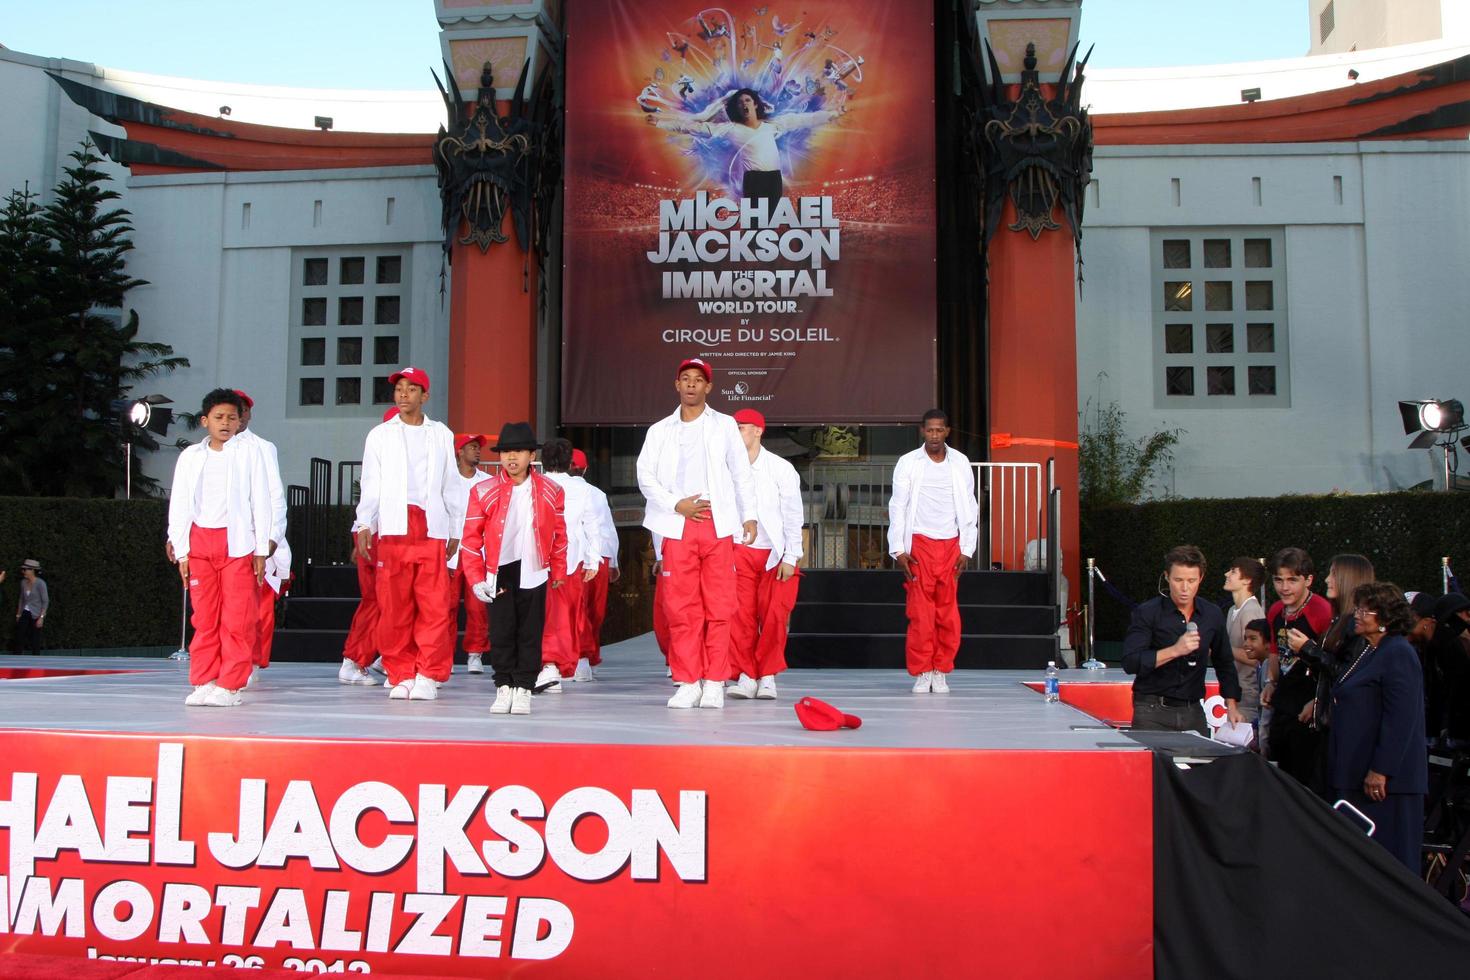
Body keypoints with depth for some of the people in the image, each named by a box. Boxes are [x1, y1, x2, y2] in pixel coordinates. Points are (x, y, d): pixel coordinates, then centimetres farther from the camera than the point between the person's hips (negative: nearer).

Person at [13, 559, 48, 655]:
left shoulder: (40, 583, -13)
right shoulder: (23, 582, 5)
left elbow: (46, 601, -14)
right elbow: (21, 599, 16)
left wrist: (41, 617, -19)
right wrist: (18, 614, 15)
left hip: (36, 615, -6)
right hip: (25, 613, 6)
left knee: (35, 640, -2)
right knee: (19, 637, 0)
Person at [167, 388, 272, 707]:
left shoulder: (249, 454, 5)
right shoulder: (190, 456, 11)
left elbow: (260, 503, 4)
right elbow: (179, 505, 12)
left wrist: (261, 550, -1)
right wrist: (180, 550, 6)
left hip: (238, 543, -2)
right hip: (199, 541, 2)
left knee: (238, 619, -4)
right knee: (204, 618, 4)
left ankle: (230, 685, 1)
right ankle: (204, 682, 10)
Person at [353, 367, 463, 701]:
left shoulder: (441, 435, 15)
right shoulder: (380, 435, 12)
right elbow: (370, 484, 8)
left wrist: (455, 530, 12)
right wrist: (363, 525, -5)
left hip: (431, 530, 0)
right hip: (392, 529, 0)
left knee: (434, 606, -7)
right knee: (393, 607, -1)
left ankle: (428, 676, 0)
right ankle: (401, 676, 8)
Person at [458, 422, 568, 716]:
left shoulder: (550, 491, 0)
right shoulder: (484, 491, -3)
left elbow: (559, 535, 9)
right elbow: (471, 538, -1)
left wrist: (559, 573, 12)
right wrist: (476, 579, -5)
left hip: (533, 572, 0)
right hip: (499, 573, 0)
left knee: (530, 632, 2)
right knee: (501, 631, 3)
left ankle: (523, 689, 10)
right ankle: (503, 687, 14)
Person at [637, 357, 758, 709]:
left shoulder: (724, 425, 12)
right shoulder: (660, 430, 13)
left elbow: (742, 474, 10)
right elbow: (645, 476, 6)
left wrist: (749, 516, 1)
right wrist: (677, 505, -7)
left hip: (718, 525, -1)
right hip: (679, 527, 1)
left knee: (719, 607, -2)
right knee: (681, 608, -2)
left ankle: (715, 683, 4)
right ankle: (688, 683, 5)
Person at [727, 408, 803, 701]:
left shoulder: (781, 469, -5)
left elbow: (793, 515, -3)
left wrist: (790, 558, -7)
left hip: (775, 553, -2)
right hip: (740, 552, 2)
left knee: (773, 616, -5)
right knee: (740, 615, -5)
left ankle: (767, 676, 8)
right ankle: (745, 676, 5)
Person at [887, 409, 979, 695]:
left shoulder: (960, 463, 8)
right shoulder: (908, 463, 3)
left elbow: (970, 508, 11)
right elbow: (897, 507, 1)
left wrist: (966, 549, 4)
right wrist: (898, 550, -6)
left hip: (951, 545, 2)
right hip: (919, 544, -2)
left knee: (949, 613, 0)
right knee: (920, 613, -5)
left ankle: (940, 673, 10)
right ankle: (921, 674, 4)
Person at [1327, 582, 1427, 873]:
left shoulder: (1398, 655, -16)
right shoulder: (1364, 651, 15)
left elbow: (1400, 719, -21)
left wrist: (1381, 770, -23)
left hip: (1384, 776, -10)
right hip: (1356, 772, 10)